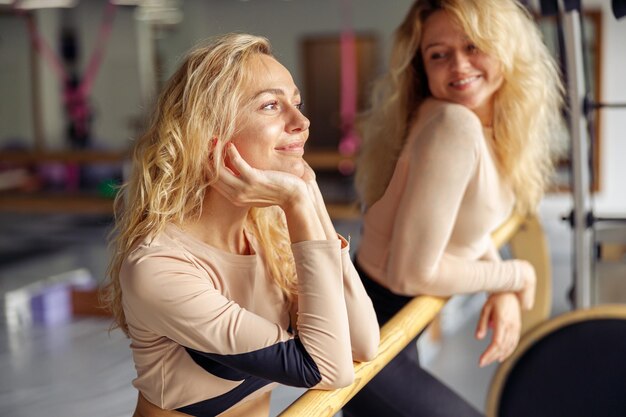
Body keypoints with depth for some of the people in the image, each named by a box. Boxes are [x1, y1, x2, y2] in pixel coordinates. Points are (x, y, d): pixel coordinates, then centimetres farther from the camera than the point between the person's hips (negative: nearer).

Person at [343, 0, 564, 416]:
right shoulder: (453, 125, -28)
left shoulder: (491, 125, -1)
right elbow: (412, 273, -28)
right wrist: (516, 276, -13)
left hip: (395, 322, 9)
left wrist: (503, 291, -5)